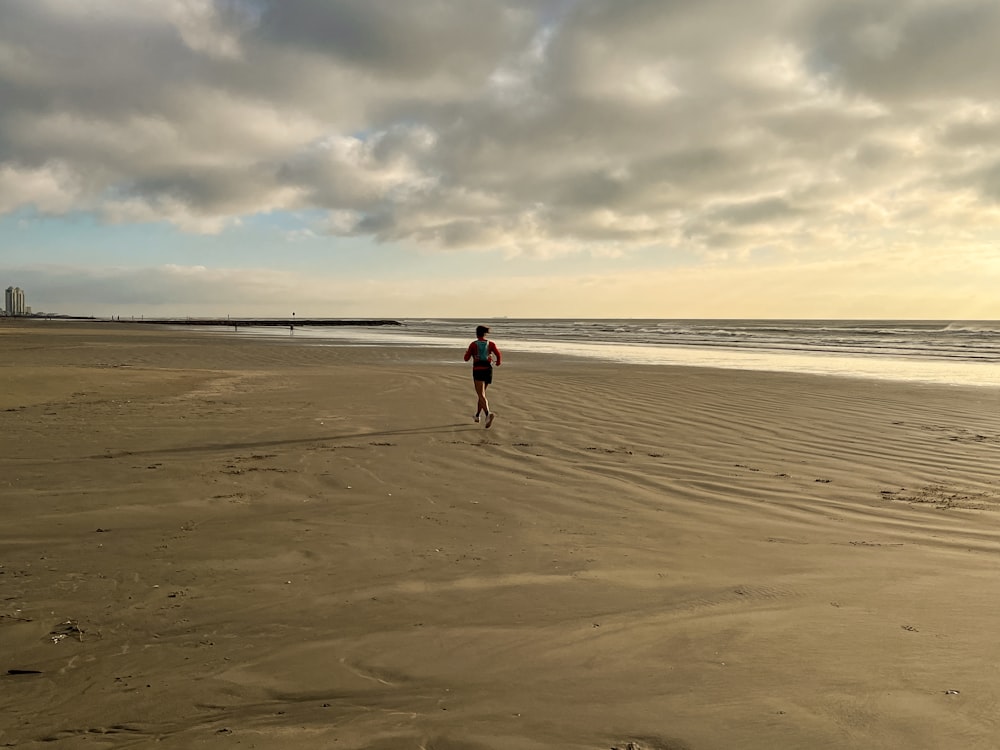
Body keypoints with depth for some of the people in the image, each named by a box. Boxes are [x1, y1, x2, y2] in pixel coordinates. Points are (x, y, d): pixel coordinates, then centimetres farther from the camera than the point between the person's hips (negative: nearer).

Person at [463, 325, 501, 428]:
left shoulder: (473, 344, -2)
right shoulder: (491, 344, 3)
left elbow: (466, 358, 1)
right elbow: (498, 354, -10)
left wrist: (467, 352, 25)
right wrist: (498, 362, 13)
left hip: (478, 371, -4)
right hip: (488, 371, 4)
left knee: (481, 396, -12)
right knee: (481, 393, 25)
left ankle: (488, 415, -38)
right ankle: (477, 416, 33)